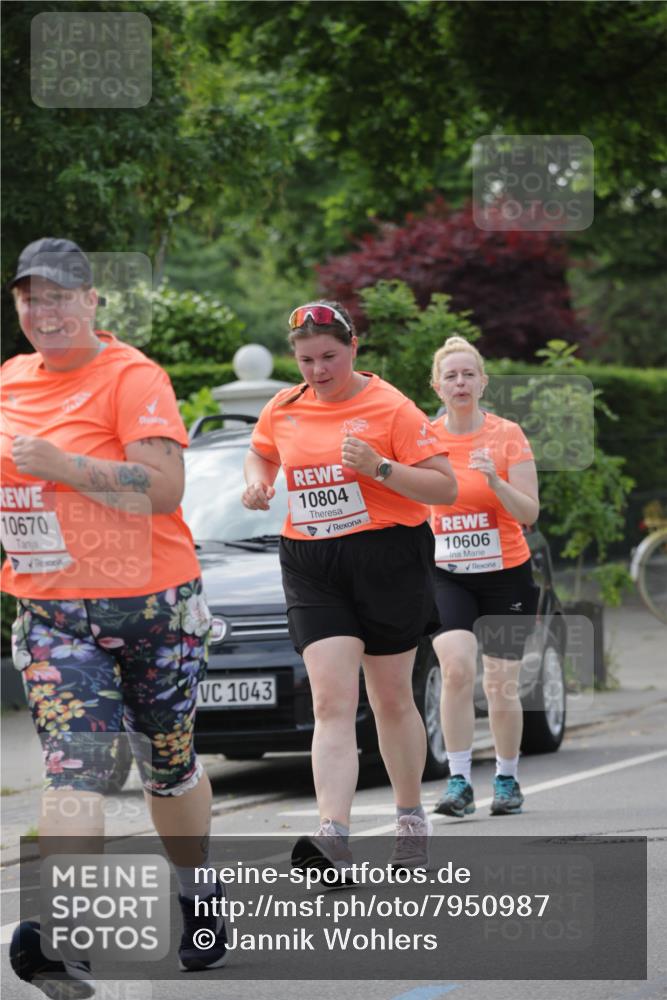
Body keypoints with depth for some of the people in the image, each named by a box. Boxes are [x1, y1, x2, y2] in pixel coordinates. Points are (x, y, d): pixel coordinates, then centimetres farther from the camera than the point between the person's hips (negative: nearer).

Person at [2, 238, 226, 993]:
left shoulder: (131, 377, -10)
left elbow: (165, 487, -21)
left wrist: (61, 465, -24)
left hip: (151, 603, -3)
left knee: (169, 767, 12)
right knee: (73, 766, -13)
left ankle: (196, 897, 35)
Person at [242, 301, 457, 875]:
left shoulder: (389, 408, -6)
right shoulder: (284, 409, 8)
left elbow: (445, 488, -9)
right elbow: (261, 453, 30)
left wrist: (380, 466, -22)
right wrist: (258, 481, 7)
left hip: (388, 560, -3)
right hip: (311, 567, 3)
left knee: (392, 699, 10)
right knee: (332, 703, -12)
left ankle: (412, 819, 30)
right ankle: (333, 839, -25)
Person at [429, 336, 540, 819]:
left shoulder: (507, 435, -5)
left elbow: (529, 513, -9)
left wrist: (495, 480, -24)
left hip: (505, 574, -1)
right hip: (447, 575, 1)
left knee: (501, 684, 2)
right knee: (457, 668, -20)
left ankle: (508, 780, 21)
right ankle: (459, 782, -16)